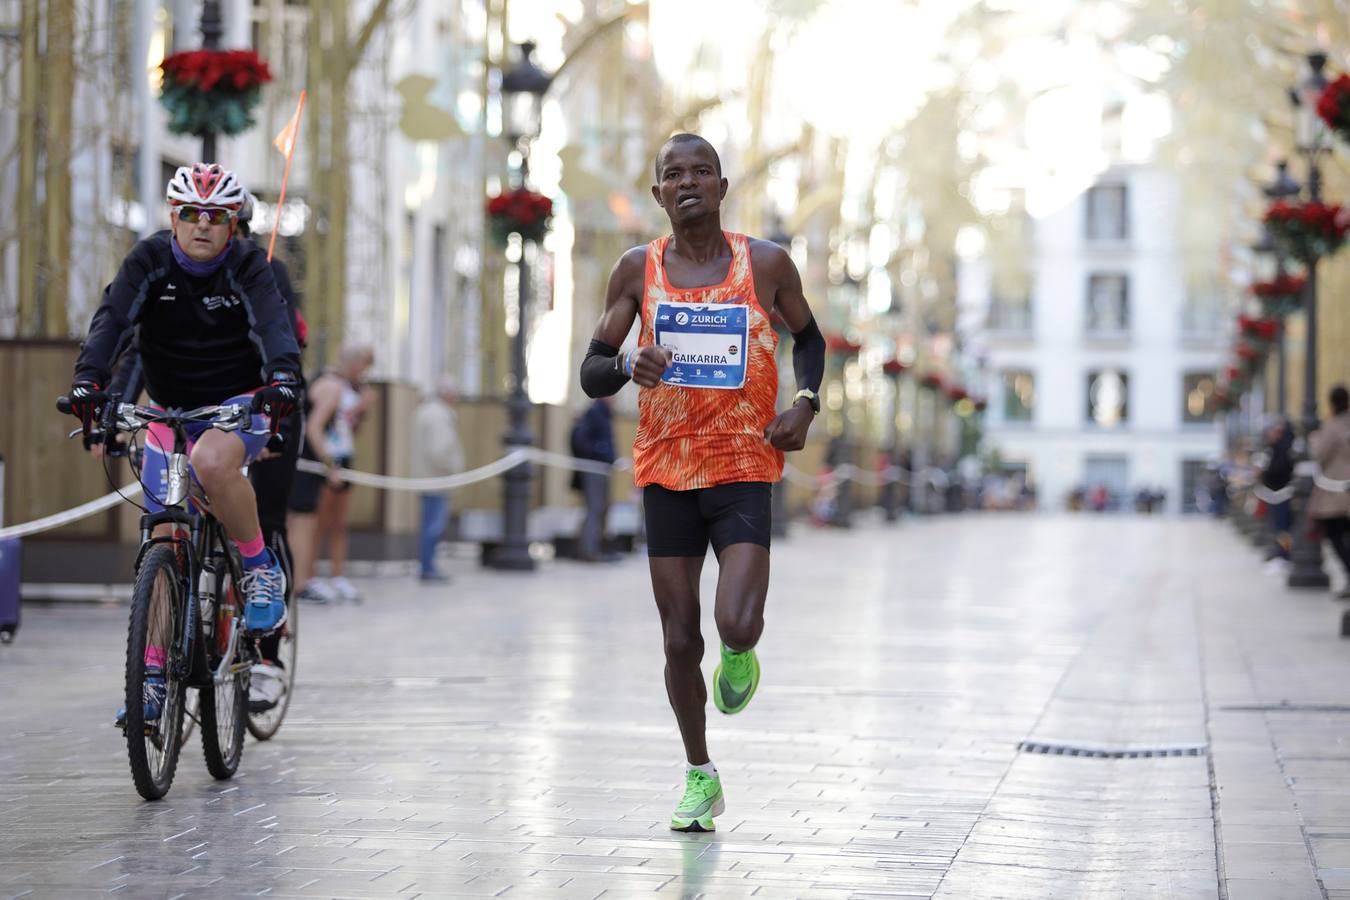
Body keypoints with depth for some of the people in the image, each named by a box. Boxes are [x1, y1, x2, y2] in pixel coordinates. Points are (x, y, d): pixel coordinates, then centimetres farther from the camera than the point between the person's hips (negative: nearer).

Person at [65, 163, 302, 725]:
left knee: (211, 461, -37)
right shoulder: (150, 261, -10)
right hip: (171, 408, 3)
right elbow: (113, 318, -23)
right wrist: (88, 379, -41)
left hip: (239, 403, -3)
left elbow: (273, 325, -29)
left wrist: (282, 380, -49)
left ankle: (262, 571, -15)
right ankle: (154, 674, 4)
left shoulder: (247, 266, -13)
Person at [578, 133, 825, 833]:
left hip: (745, 468, -2)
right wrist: (627, 365, -19)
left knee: (737, 627, -19)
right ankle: (699, 774, 25)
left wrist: (805, 403, -1)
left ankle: (740, 658, 20)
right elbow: (591, 374, 4)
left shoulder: (765, 265, -1)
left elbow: (809, 337, 17)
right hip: (666, 472, 2)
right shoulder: (638, 270, 1)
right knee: (679, 642, 4)